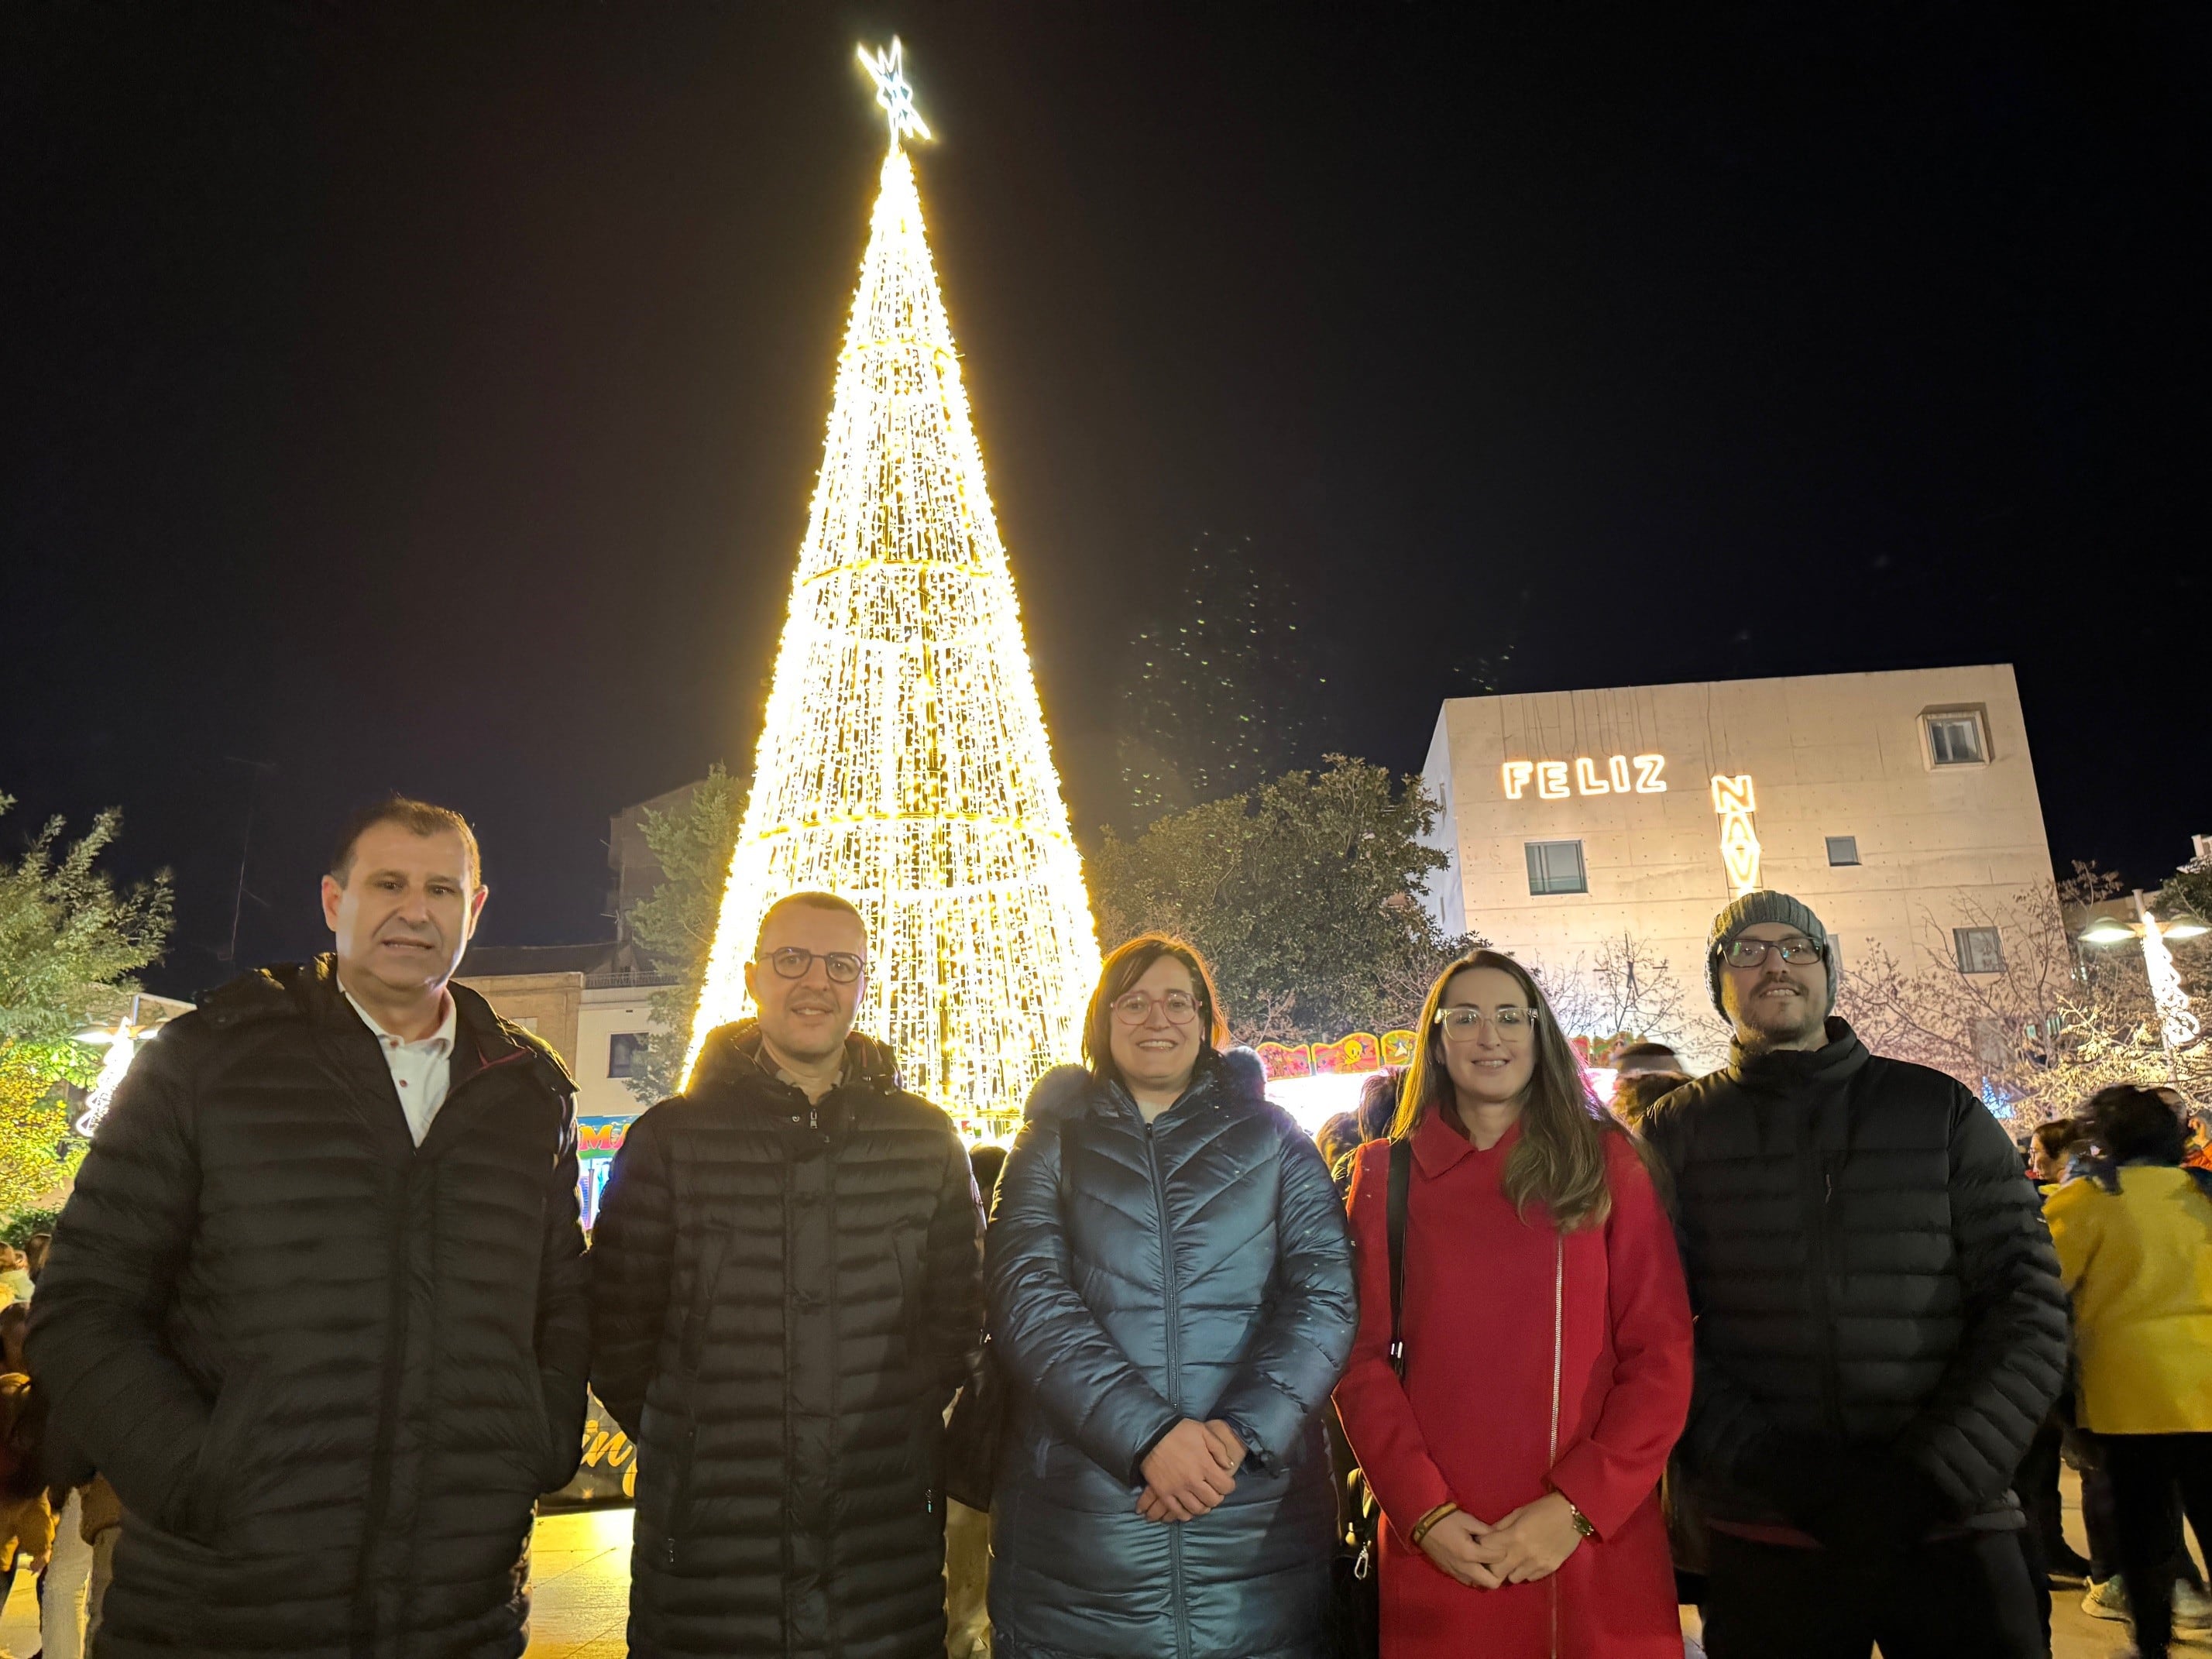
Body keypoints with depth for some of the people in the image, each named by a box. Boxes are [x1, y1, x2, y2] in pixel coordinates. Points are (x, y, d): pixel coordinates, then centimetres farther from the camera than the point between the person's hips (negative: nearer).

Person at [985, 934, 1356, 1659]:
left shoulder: (1272, 1140, 9)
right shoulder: (1053, 1142, 7)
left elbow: (1324, 1298, -1)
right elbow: (1028, 1304, -6)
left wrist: (1243, 1429, -16)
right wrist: (1148, 1434, -19)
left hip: (1260, 1517, 1)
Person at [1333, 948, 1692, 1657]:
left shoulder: (1607, 1161, 3)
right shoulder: (1386, 1174, 3)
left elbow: (1662, 1351, -2)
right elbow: (1363, 1358, 1)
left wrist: (1577, 1505, -12)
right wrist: (1424, 1512, -11)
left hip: (1602, 1551, 0)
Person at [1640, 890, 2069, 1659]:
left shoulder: (1940, 1108, 5)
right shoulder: (1677, 1131, 3)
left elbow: (2029, 1304, 0)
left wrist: (1934, 1475, -11)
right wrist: (1777, 1470, -15)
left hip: (1952, 1529, 1)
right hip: (1763, 1539, 0)